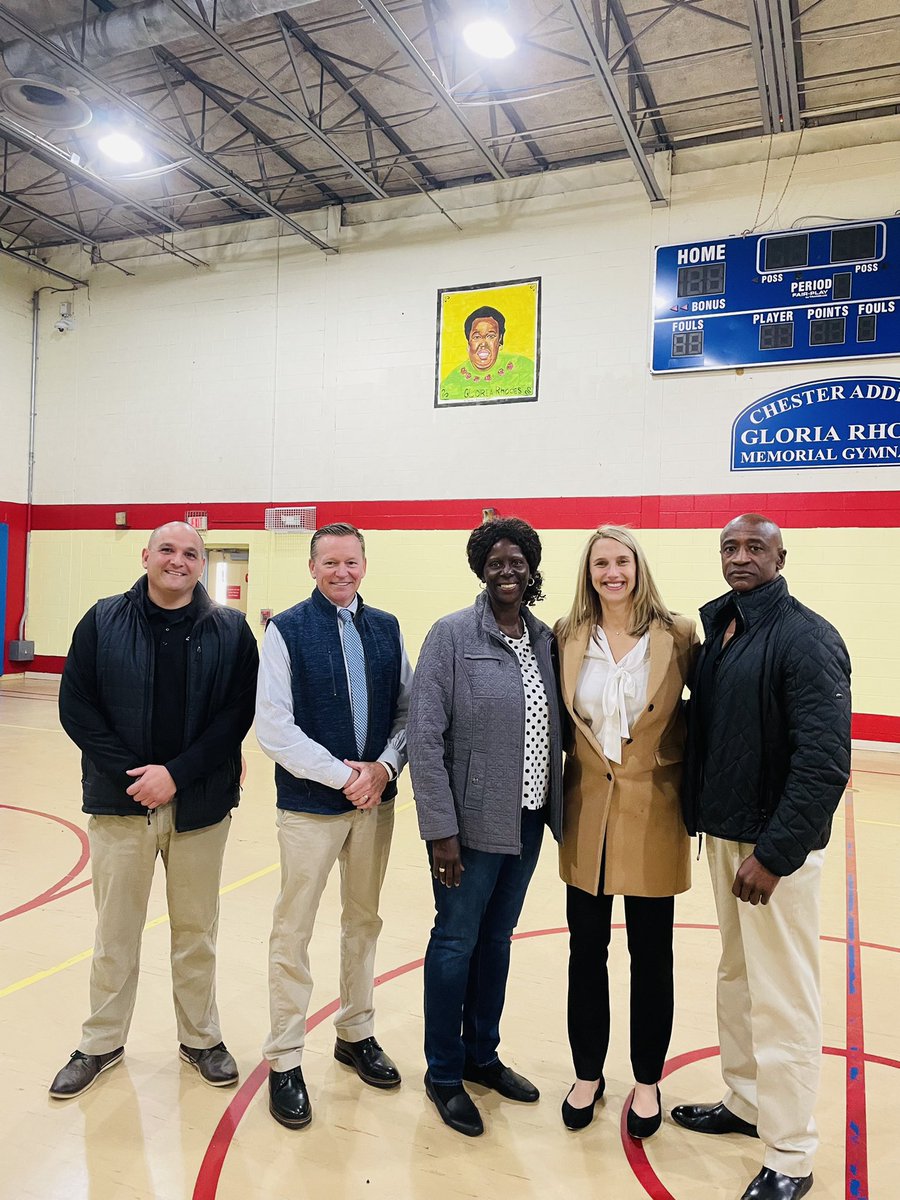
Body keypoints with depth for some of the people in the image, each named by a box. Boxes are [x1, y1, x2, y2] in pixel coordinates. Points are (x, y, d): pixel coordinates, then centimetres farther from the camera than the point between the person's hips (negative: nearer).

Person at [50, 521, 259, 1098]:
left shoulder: (230, 630, -2)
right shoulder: (104, 622, 0)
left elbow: (237, 714, -6)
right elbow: (76, 706, -3)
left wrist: (176, 774, -14)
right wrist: (133, 773, -12)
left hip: (200, 805, 0)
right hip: (120, 802, 0)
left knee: (196, 931, 13)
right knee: (115, 932, 13)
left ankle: (201, 1037, 32)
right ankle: (102, 1043, 33)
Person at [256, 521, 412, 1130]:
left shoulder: (386, 629, 5)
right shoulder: (287, 630, -7)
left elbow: (408, 709, 5)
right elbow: (274, 727, -12)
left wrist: (384, 766, -11)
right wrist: (341, 774, -15)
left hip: (376, 798, 4)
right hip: (310, 803, -4)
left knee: (364, 921, 17)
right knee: (293, 934, 6)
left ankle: (356, 1034, 36)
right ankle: (284, 1061, 22)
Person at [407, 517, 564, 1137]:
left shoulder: (546, 639, 4)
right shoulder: (453, 635, -12)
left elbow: (557, 730, 9)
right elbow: (426, 737, -15)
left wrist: (555, 809, 5)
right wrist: (440, 829, -16)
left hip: (527, 823, 6)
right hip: (471, 824, -5)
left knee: (496, 939, 20)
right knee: (456, 942, 9)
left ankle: (481, 1055, 40)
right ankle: (444, 1075, 30)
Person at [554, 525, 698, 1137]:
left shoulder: (677, 636, -8)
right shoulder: (568, 638, -1)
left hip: (653, 816, -2)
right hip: (588, 815, 2)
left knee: (651, 955, 12)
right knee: (586, 950, 14)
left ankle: (648, 1081, 34)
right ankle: (588, 1074, 35)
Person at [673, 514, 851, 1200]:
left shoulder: (807, 639, -15)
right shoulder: (714, 625, 7)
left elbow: (825, 761, -21)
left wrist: (775, 854, -21)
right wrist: (701, 817, 8)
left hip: (775, 844, -7)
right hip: (723, 834, 7)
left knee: (782, 998, 4)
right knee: (737, 978, 20)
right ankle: (746, 1102, 38)